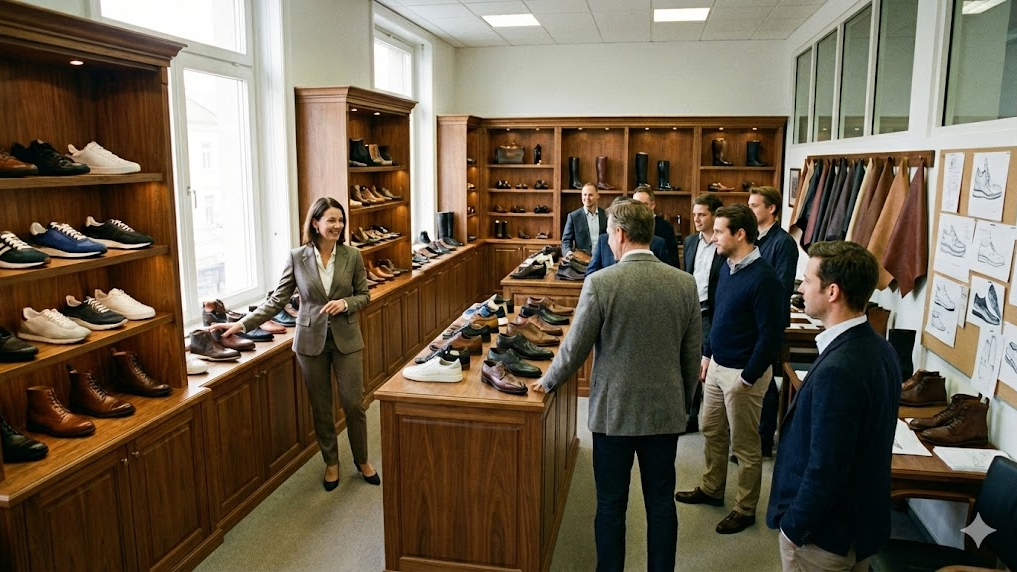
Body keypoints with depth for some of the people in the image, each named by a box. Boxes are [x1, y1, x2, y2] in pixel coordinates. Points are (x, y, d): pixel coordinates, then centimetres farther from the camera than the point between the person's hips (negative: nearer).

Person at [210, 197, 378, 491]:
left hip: (346, 339, 0)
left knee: (353, 403, 5)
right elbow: (277, 300, -2)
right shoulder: (296, 257, -5)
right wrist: (242, 324, -9)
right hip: (311, 341, 0)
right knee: (320, 406, 11)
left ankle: (362, 460, 27)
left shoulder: (352, 256, -4)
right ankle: (331, 462, 30)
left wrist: (345, 303, -17)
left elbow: (364, 295, 4)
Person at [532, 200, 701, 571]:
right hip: (665, 412, 3)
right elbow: (692, 356, 3)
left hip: (613, 412, -3)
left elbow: (575, 348, -9)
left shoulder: (600, 283, -16)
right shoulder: (685, 283, -4)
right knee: (661, 503, 16)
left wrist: (548, 381, 9)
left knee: (611, 505, 12)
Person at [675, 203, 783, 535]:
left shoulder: (763, 278, -21)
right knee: (712, 431, 20)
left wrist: (747, 378, -18)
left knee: (744, 445, 7)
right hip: (717, 366, 8)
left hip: (743, 373, -8)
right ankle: (711, 489, 38)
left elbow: (771, 334, -20)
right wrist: (707, 354, 15)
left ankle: (745, 510, 23)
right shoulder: (727, 269, 5)